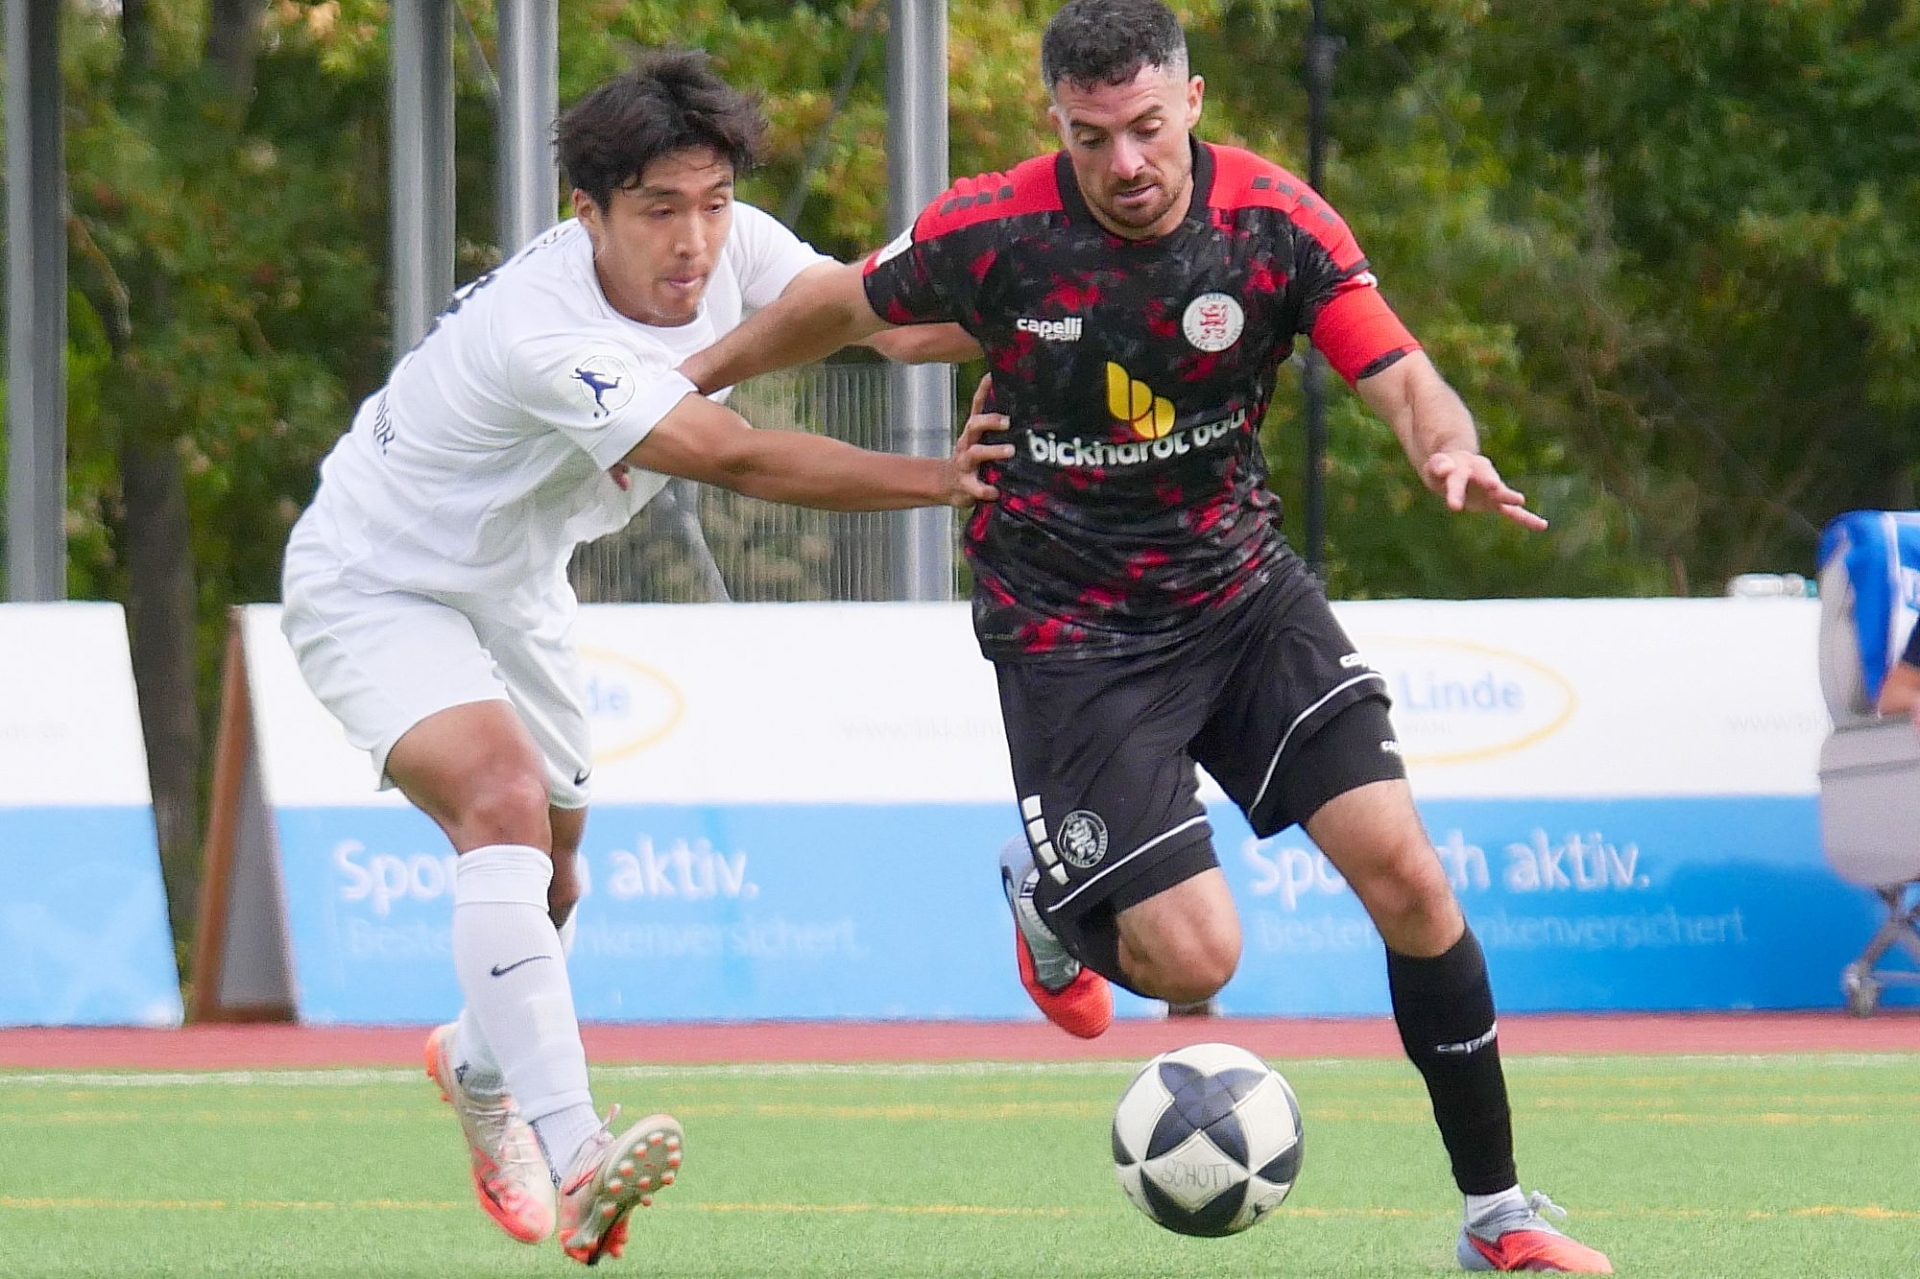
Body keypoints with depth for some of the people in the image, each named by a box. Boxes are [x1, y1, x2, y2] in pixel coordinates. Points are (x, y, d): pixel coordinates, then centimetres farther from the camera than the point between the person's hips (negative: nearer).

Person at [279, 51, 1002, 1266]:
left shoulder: (727, 246, -13)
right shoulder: (544, 334, -37)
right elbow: (739, 458, -35)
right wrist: (942, 479, -30)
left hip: (511, 586, 9)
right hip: (374, 585, -9)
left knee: (548, 871, 19)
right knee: (504, 798, -31)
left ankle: (481, 1065, 51)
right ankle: (573, 1161, -42)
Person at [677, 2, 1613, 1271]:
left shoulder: (1275, 222, -13)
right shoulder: (993, 232, -15)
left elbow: (1400, 375, -16)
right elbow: (841, 308, 4)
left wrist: (1451, 450, -39)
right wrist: (679, 382, 14)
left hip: (1242, 586, 3)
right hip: (1069, 630, -2)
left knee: (1403, 871, -11)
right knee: (1195, 958, -14)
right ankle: (1050, 897, 25)